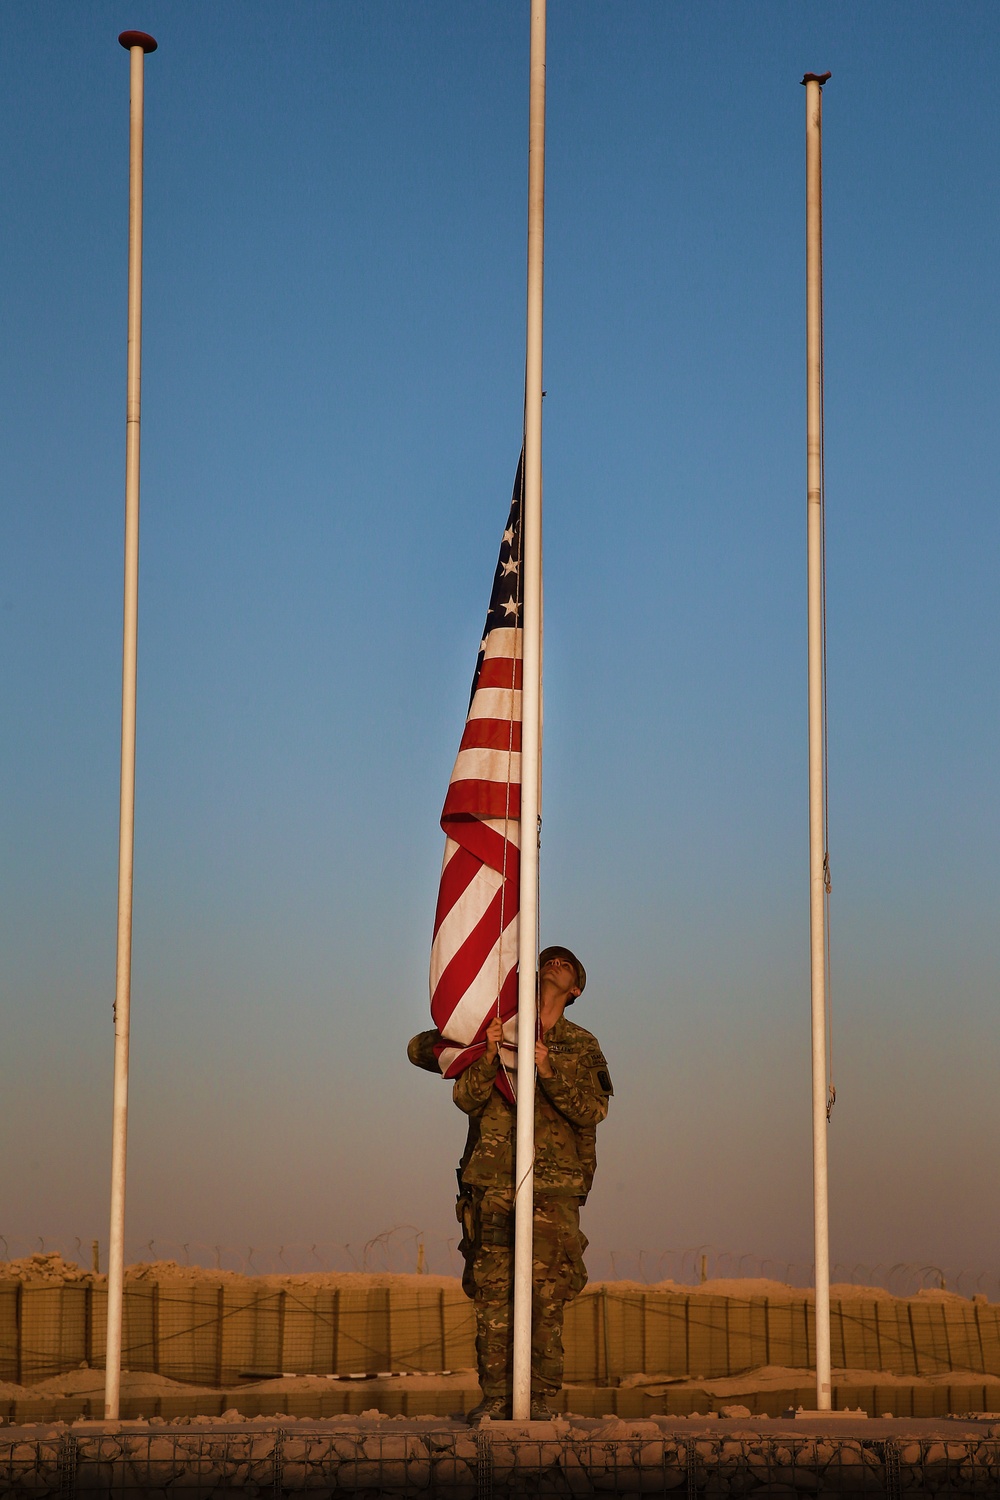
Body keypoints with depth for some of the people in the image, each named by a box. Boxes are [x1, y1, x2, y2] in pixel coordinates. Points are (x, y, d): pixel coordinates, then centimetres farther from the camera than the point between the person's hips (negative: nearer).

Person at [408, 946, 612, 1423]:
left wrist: (548, 1072, -17)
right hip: (491, 1183, 0)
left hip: (553, 1189, 0)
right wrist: (487, 1056, -15)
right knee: (491, 1293, -2)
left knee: (547, 1295, -6)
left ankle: (541, 1398, -1)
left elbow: (591, 1110, -3)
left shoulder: (582, 1047, 11)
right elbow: (466, 1098, 2)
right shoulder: (499, 1030, 11)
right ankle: (495, 1396, 4)